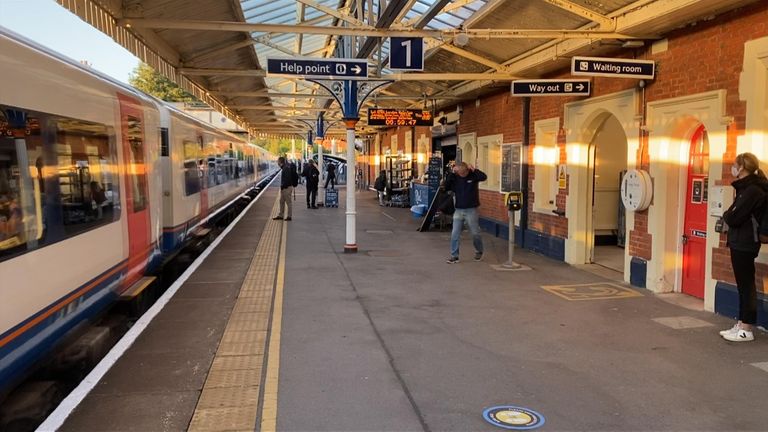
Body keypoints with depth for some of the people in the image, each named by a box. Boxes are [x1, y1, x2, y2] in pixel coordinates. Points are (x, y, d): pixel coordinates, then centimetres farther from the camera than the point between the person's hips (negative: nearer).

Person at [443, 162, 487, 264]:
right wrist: (451, 174, -15)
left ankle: (479, 252, 30)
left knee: (475, 233, 7)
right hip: (458, 210, 2)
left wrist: (474, 170, -27)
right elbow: (446, 187, -11)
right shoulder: (455, 178, 0)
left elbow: (484, 177, -23)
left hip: (471, 210, -2)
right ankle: (454, 256, 7)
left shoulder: (473, 175, -7)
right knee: (455, 234, -2)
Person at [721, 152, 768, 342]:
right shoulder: (748, 187, 12)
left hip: (744, 244, -10)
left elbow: (733, 218, -20)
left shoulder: (751, 191, -19)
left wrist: (726, 214, -2)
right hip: (741, 242, 10)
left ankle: (746, 329, 4)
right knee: (744, 284, 14)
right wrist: (730, 215, -2)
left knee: (746, 285, -3)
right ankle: (742, 324, 22)